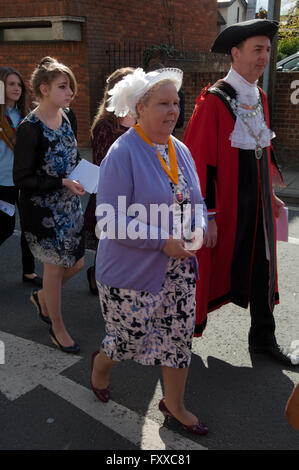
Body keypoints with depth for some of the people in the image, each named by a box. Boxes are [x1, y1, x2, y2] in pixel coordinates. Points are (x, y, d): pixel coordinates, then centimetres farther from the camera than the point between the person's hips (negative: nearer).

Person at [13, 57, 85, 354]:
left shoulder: (68, 117, 2)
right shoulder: (30, 128, -20)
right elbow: (21, 179, -18)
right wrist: (62, 182, -24)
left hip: (70, 206, 7)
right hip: (42, 210, -7)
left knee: (76, 263, 13)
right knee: (55, 268, 6)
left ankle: (43, 296, 43)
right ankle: (57, 328, 28)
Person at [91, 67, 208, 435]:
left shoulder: (180, 150, 5)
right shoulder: (123, 153, -16)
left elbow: (195, 201, 15)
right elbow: (111, 220, -20)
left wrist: (197, 231, -7)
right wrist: (163, 241, -22)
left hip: (179, 269, 6)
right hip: (131, 273, -6)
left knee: (180, 337, 12)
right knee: (130, 340, 10)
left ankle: (174, 405, 35)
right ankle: (101, 363, 46)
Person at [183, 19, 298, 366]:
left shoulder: (260, 99, 10)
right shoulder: (214, 100, -14)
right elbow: (198, 161, -17)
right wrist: (206, 214, -20)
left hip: (257, 206, 7)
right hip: (224, 206, -7)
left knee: (262, 267, 14)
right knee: (210, 269, 6)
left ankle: (263, 338, 32)